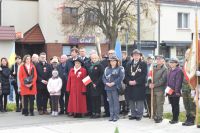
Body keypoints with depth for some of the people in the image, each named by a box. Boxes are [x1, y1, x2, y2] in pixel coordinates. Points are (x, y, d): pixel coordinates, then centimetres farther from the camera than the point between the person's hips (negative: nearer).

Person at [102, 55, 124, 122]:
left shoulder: (120, 68, 0)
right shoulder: (107, 69, 16)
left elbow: (121, 77, -10)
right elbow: (104, 77, 13)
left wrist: (114, 83, -16)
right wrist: (106, 83, -5)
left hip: (115, 87, -5)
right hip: (108, 87, 5)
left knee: (116, 101, -5)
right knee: (110, 102, 7)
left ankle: (116, 116, 0)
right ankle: (111, 115, 13)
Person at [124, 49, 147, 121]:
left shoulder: (143, 64, 0)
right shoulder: (129, 64, 13)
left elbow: (144, 75, -9)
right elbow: (126, 74, 9)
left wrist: (136, 81, -15)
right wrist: (129, 81, -8)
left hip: (139, 86, -4)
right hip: (130, 86, 4)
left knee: (139, 101, -1)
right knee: (131, 101, 8)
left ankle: (139, 115, 8)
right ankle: (133, 114, 18)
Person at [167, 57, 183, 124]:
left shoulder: (179, 71, -10)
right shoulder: (170, 71, 16)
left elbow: (178, 81, -16)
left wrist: (177, 91, -19)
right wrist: (167, 88, 15)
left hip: (175, 92, -8)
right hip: (170, 91, 8)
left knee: (175, 105, -1)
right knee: (172, 105, 13)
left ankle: (175, 119, 5)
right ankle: (174, 118, 20)